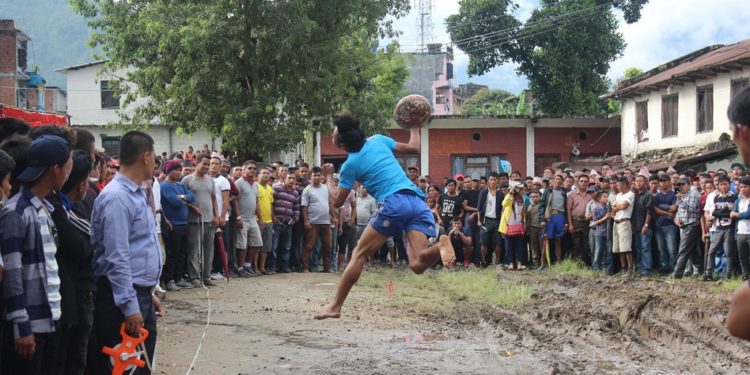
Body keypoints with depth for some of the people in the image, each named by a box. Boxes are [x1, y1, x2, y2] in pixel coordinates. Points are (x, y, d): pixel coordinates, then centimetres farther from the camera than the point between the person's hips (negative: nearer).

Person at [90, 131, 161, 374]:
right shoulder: (117, 197, -18)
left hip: (141, 295, 10)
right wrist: (130, 306, -22)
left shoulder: (138, 194, 14)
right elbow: (116, 257, -22)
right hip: (123, 299, -10)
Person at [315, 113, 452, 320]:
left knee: (359, 255, 8)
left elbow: (338, 202, 13)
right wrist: (415, 129, 45)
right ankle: (440, 245, -36)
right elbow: (413, 148, 27)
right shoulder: (378, 140, 20)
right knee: (417, 264, -5)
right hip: (418, 202, 5)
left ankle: (335, 307, 5)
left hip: (394, 204, -5)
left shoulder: (350, 164, 8)